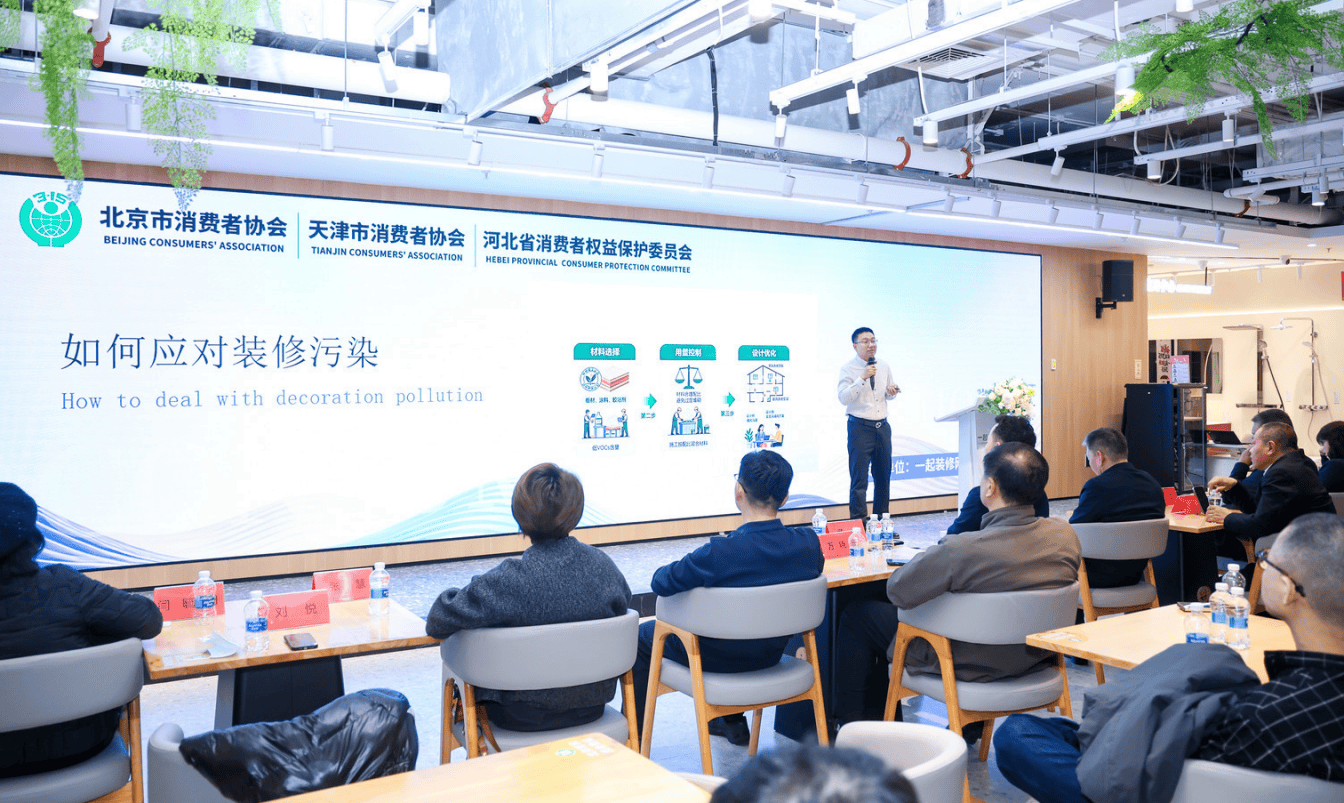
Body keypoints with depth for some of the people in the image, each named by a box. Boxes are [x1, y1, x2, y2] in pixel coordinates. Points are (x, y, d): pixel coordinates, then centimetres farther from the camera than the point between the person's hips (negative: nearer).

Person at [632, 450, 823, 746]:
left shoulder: (717, 554, -34)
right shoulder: (808, 543, -18)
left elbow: (660, 583, -21)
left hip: (715, 659, -5)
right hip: (771, 656, 5)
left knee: (641, 636, 21)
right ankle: (732, 722, 47)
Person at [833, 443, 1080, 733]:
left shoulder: (961, 549, -34)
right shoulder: (1066, 535, -15)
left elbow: (897, 591, -20)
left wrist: (925, 556, 0)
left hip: (969, 665, -6)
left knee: (856, 613, 11)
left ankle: (851, 724, 25)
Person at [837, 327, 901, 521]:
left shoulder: (884, 367, 11)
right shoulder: (848, 369, -6)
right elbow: (843, 398, -18)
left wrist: (892, 392, 0)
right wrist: (863, 378, -25)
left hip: (882, 426, 6)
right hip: (860, 427, -6)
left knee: (883, 476, 11)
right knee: (859, 478, -7)